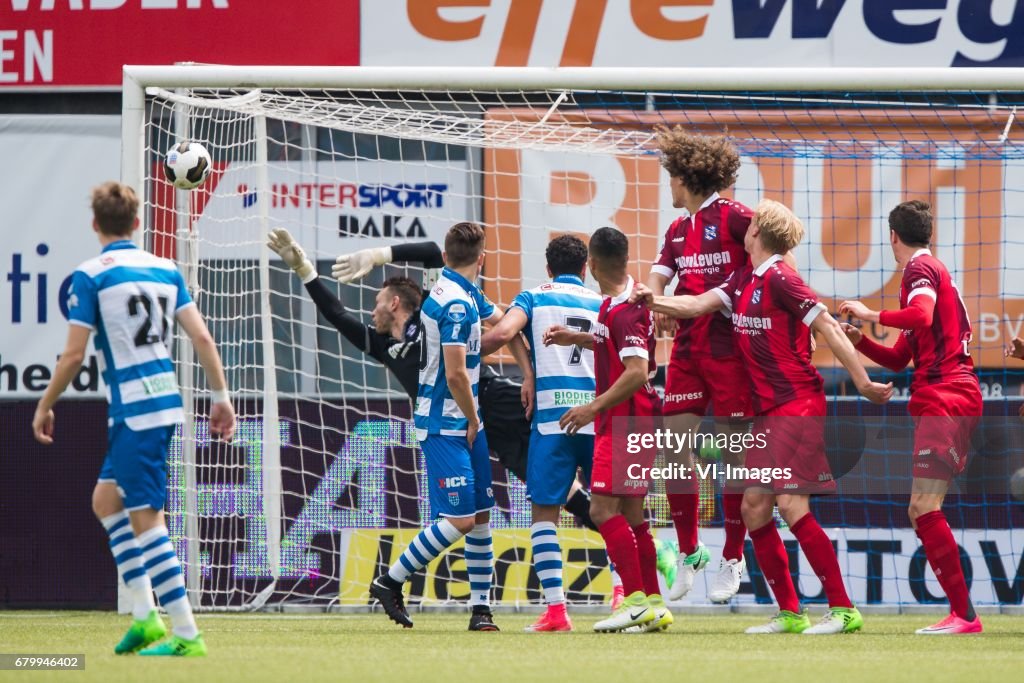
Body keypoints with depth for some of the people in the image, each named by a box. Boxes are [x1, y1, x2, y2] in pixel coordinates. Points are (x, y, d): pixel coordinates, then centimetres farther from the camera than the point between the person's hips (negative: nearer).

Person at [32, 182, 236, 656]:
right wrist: (221, 397, 11)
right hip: (166, 401, 7)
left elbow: (74, 354, -9)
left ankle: (187, 635, -7)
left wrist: (45, 406, 4)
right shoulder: (166, 271, 10)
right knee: (106, 499, 20)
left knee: (146, 520, -4)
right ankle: (145, 614, 14)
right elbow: (202, 338, 5)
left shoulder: (89, 277, -7)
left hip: (134, 411, -7)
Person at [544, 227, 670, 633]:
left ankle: (636, 600, -16)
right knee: (630, 514, 11)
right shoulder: (617, 304, 12)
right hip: (627, 421, 10)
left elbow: (636, 372, -26)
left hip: (625, 422, -10)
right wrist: (578, 338, 25)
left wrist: (594, 408, -24)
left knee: (604, 508, -13)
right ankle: (654, 606, 13)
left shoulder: (624, 310, -18)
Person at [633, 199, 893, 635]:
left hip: (798, 406, -9)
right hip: (768, 412, 9)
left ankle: (843, 610, -13)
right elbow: (697, 305, 15)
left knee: (791, 505, -15)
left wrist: (864, 383, -18)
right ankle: (789, 613, 11)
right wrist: (652, 302, -1)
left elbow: (828, 328, -16)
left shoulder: (779, 279, -13)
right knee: (754, 507, 5)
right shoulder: (744, 280, 13)